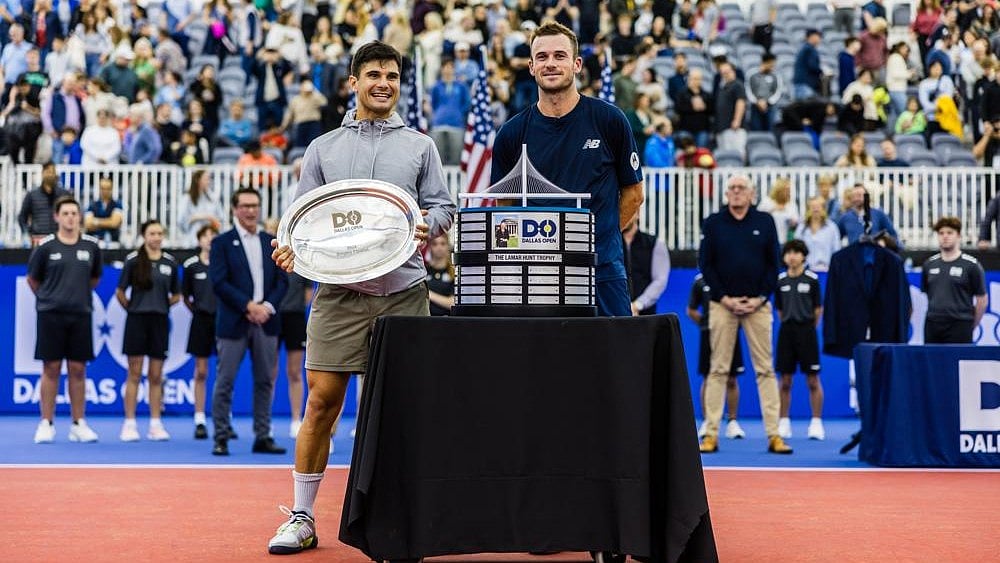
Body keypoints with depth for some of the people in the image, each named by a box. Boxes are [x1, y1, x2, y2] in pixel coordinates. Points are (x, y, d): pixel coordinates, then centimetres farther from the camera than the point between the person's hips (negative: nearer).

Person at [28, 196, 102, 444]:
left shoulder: (91, 246, 3)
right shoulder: (45, 246, -3)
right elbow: (32, 279, 10)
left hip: (80, 315, 2)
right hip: (51, 314, -2)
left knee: (78, 370, 4)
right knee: (51, 369, 0)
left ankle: (78, 425, 11)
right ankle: (46, 424, 7)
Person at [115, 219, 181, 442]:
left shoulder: (170, 263, 6)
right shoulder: (133, 260, -2)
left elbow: (176, 295, 15)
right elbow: (120, 292, 4)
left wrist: (161, 305, 5)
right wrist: (131, 307, 5)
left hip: (160, 321, 2)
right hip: (137, 321, -2)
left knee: (156, 376, 6)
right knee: (134, 374, 0)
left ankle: (156, 424, 10)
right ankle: (130, 424, 4)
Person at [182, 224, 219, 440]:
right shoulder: (191, 265, 3)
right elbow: (186, 296, 13)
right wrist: (197, 310, 5)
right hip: (201, 321, 0)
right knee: (201, 372, 2)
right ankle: (199, 422, 5)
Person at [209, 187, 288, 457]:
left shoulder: (271, 242, 13)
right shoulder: (222, 242, 0)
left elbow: (282, 280, 9)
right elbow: (219, 282, -9)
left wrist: (268, 306, -8)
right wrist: (249, 306, -15)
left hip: (266, 321, 4)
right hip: (233, 322, -4)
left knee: (265, 381, 6)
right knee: (225, 382, -1)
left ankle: (263, 437, 12)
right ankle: (221, 437, 5)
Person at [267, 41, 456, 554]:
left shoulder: (420, 147, 13)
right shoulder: (322, 148, 14)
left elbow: (442, 206, 9)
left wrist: (428, 224, -13)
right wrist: (290, 247, -8)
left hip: (403, 290, 0)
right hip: (339, 290, 0)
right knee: (321, 402, -3)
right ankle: (301, 517, 6)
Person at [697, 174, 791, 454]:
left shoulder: (765, 222, 7)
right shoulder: (713, 223, 5)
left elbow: (773, 264, 7)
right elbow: (705, 264, 3)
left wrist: (760, 298, -4)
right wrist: (724, 298, -6)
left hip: (757, 303, 1)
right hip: (722, 303, 0)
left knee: (765, 370, 0)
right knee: (718, 370, 0)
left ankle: (774, 435, 1)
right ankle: (711, 434, 3)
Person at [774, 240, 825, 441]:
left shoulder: (812, 279, -2)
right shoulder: (780, 280, 6)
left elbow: (818, 309, 4)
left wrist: (807, 328, 6)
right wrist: (788, 324, 9)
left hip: (806, 330, -2)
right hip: (786, 331, 2)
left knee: (813, 380, -1)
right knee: (785, 381, 4)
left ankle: (816, 424, 5)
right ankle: (783, 423, 11)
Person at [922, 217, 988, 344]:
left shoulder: (972, 265, -4)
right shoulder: (929, 264, 9)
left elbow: (982, 300, 0)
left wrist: (971, 326, 5)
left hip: (959, 325, -5)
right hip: (933, 326, 5)